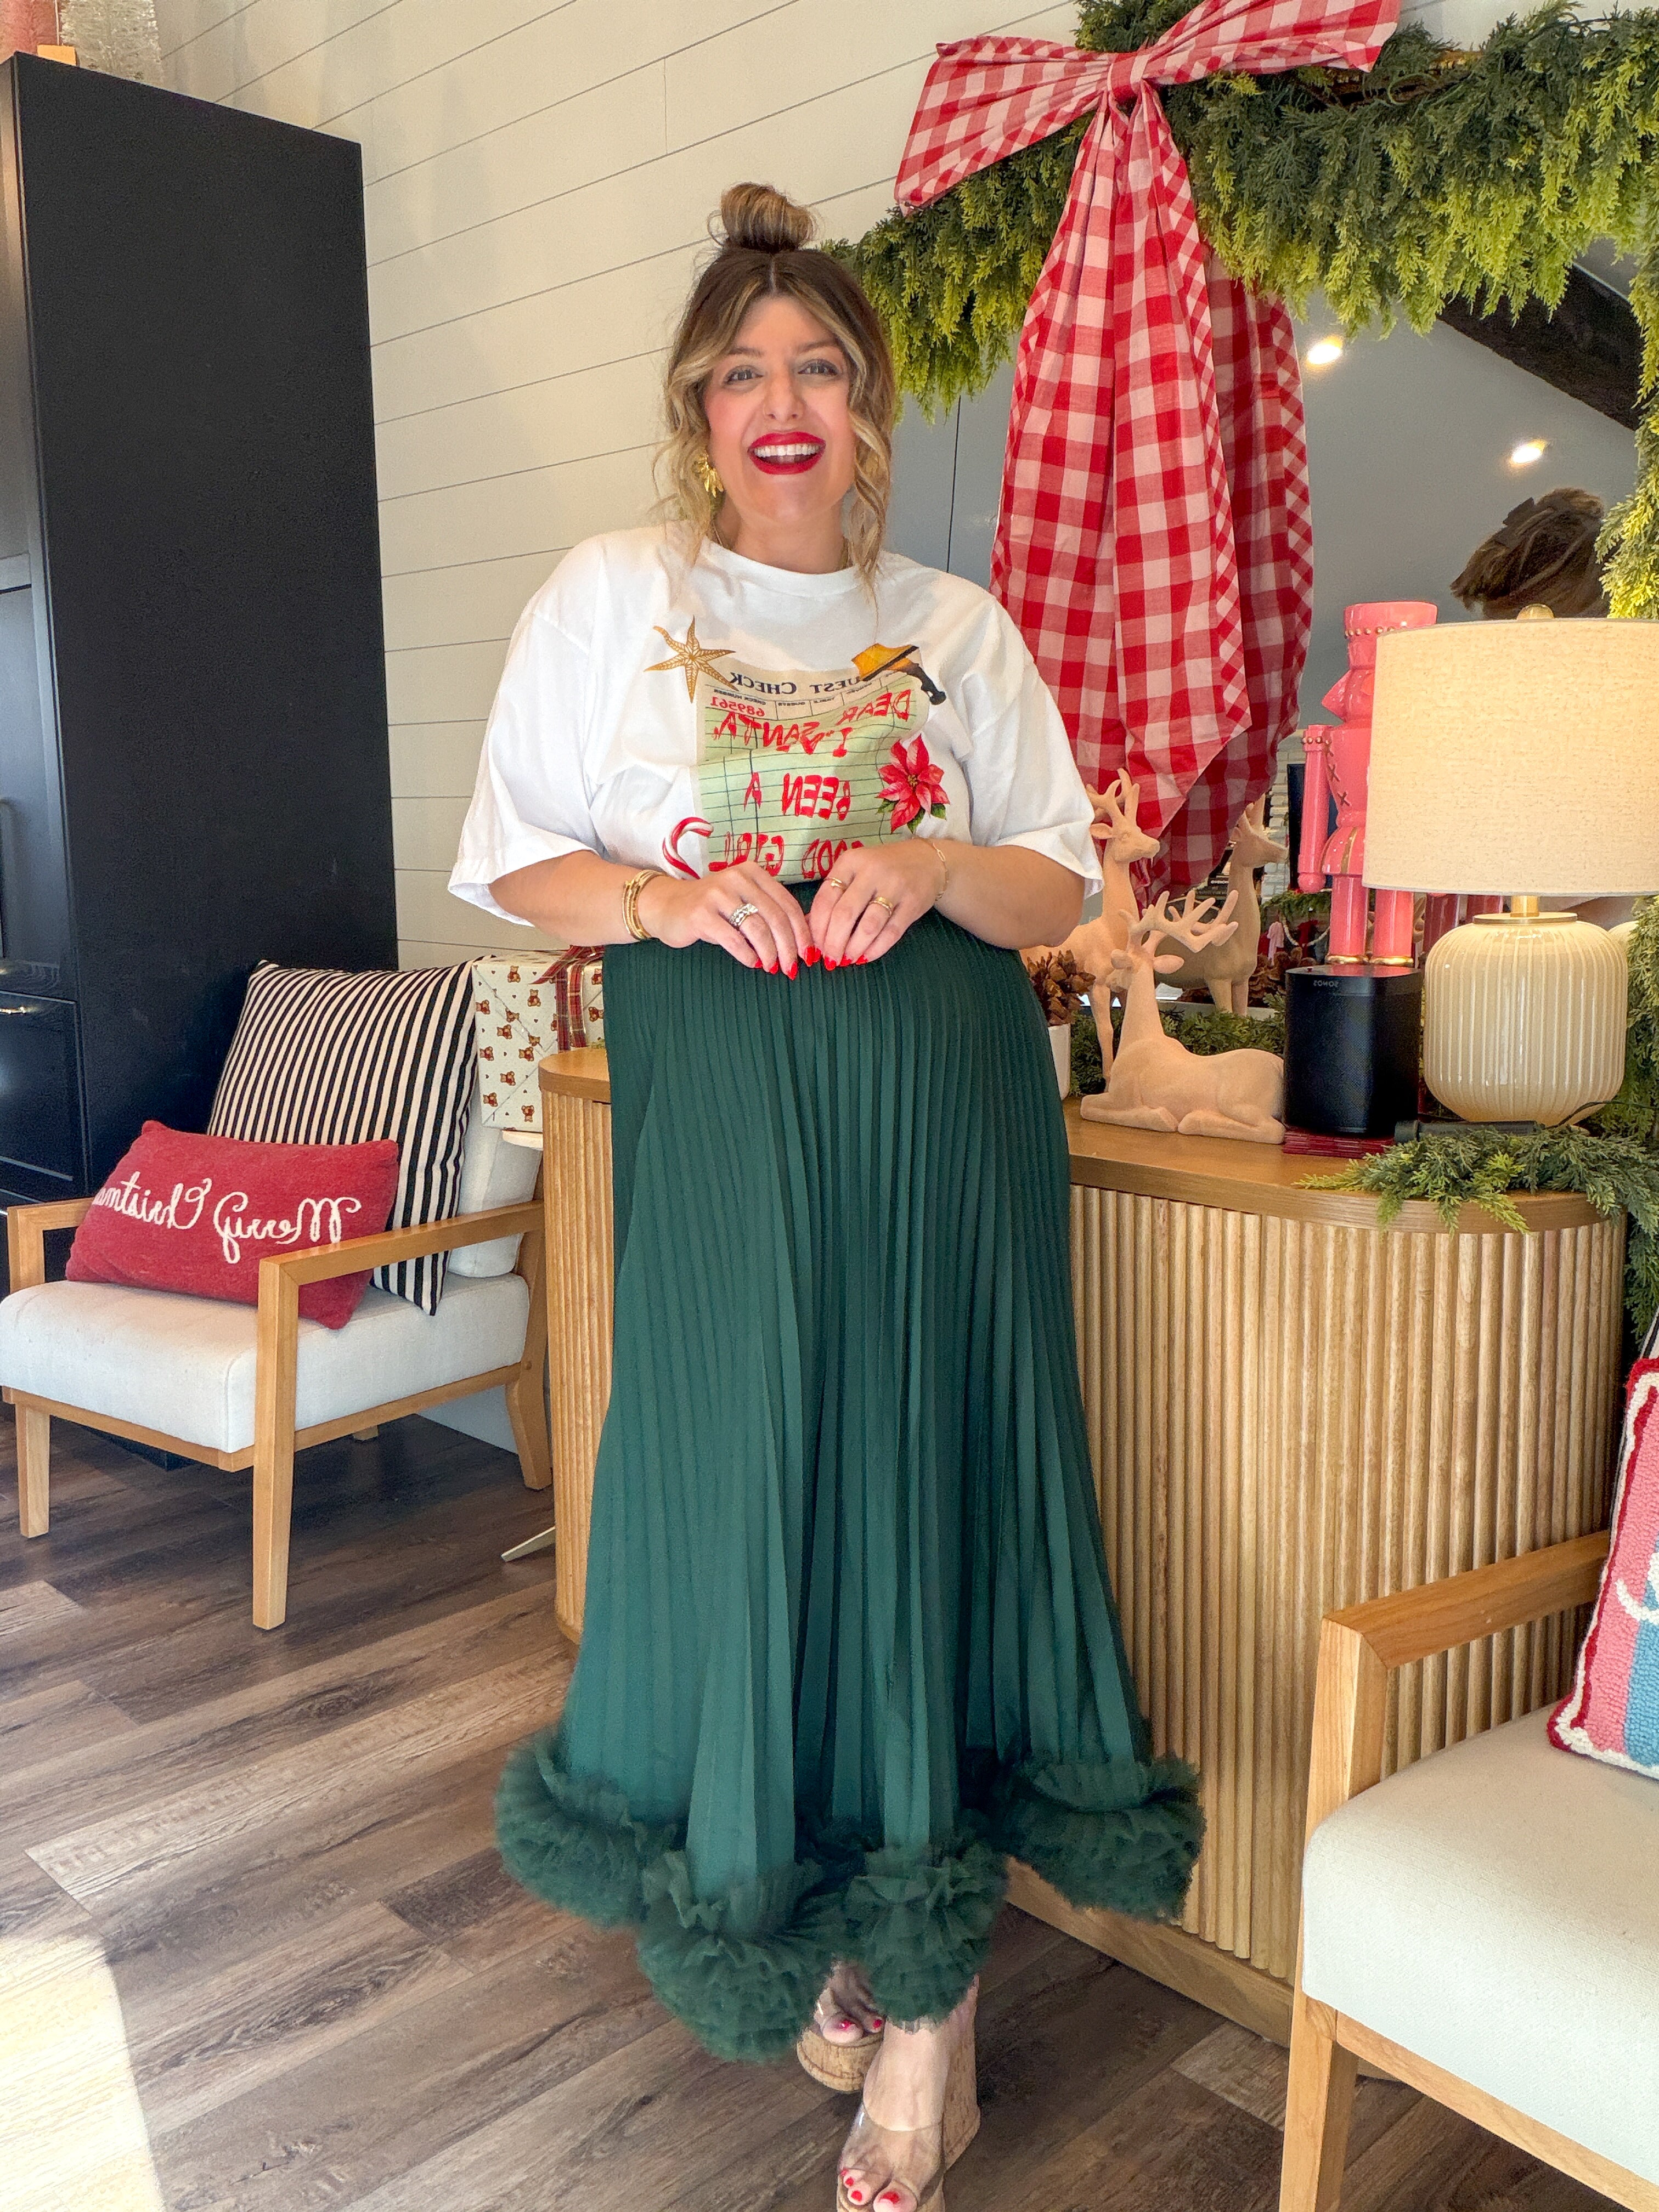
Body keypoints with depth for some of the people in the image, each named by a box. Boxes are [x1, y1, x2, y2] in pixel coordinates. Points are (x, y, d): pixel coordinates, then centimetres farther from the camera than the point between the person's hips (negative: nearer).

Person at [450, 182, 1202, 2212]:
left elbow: (1061, 883, 11)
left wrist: (934, 869, -10)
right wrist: (667, 898, -12)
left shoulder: (961, 629, 12)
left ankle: (921, 1997, 17)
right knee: (751, 1492, -1)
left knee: (931, 1486, -1)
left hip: (946, 1113, 1)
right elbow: (516, 860, 6)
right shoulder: (610, 594, 9)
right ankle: (826, 1926, 25)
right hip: (723, 1114, -1)